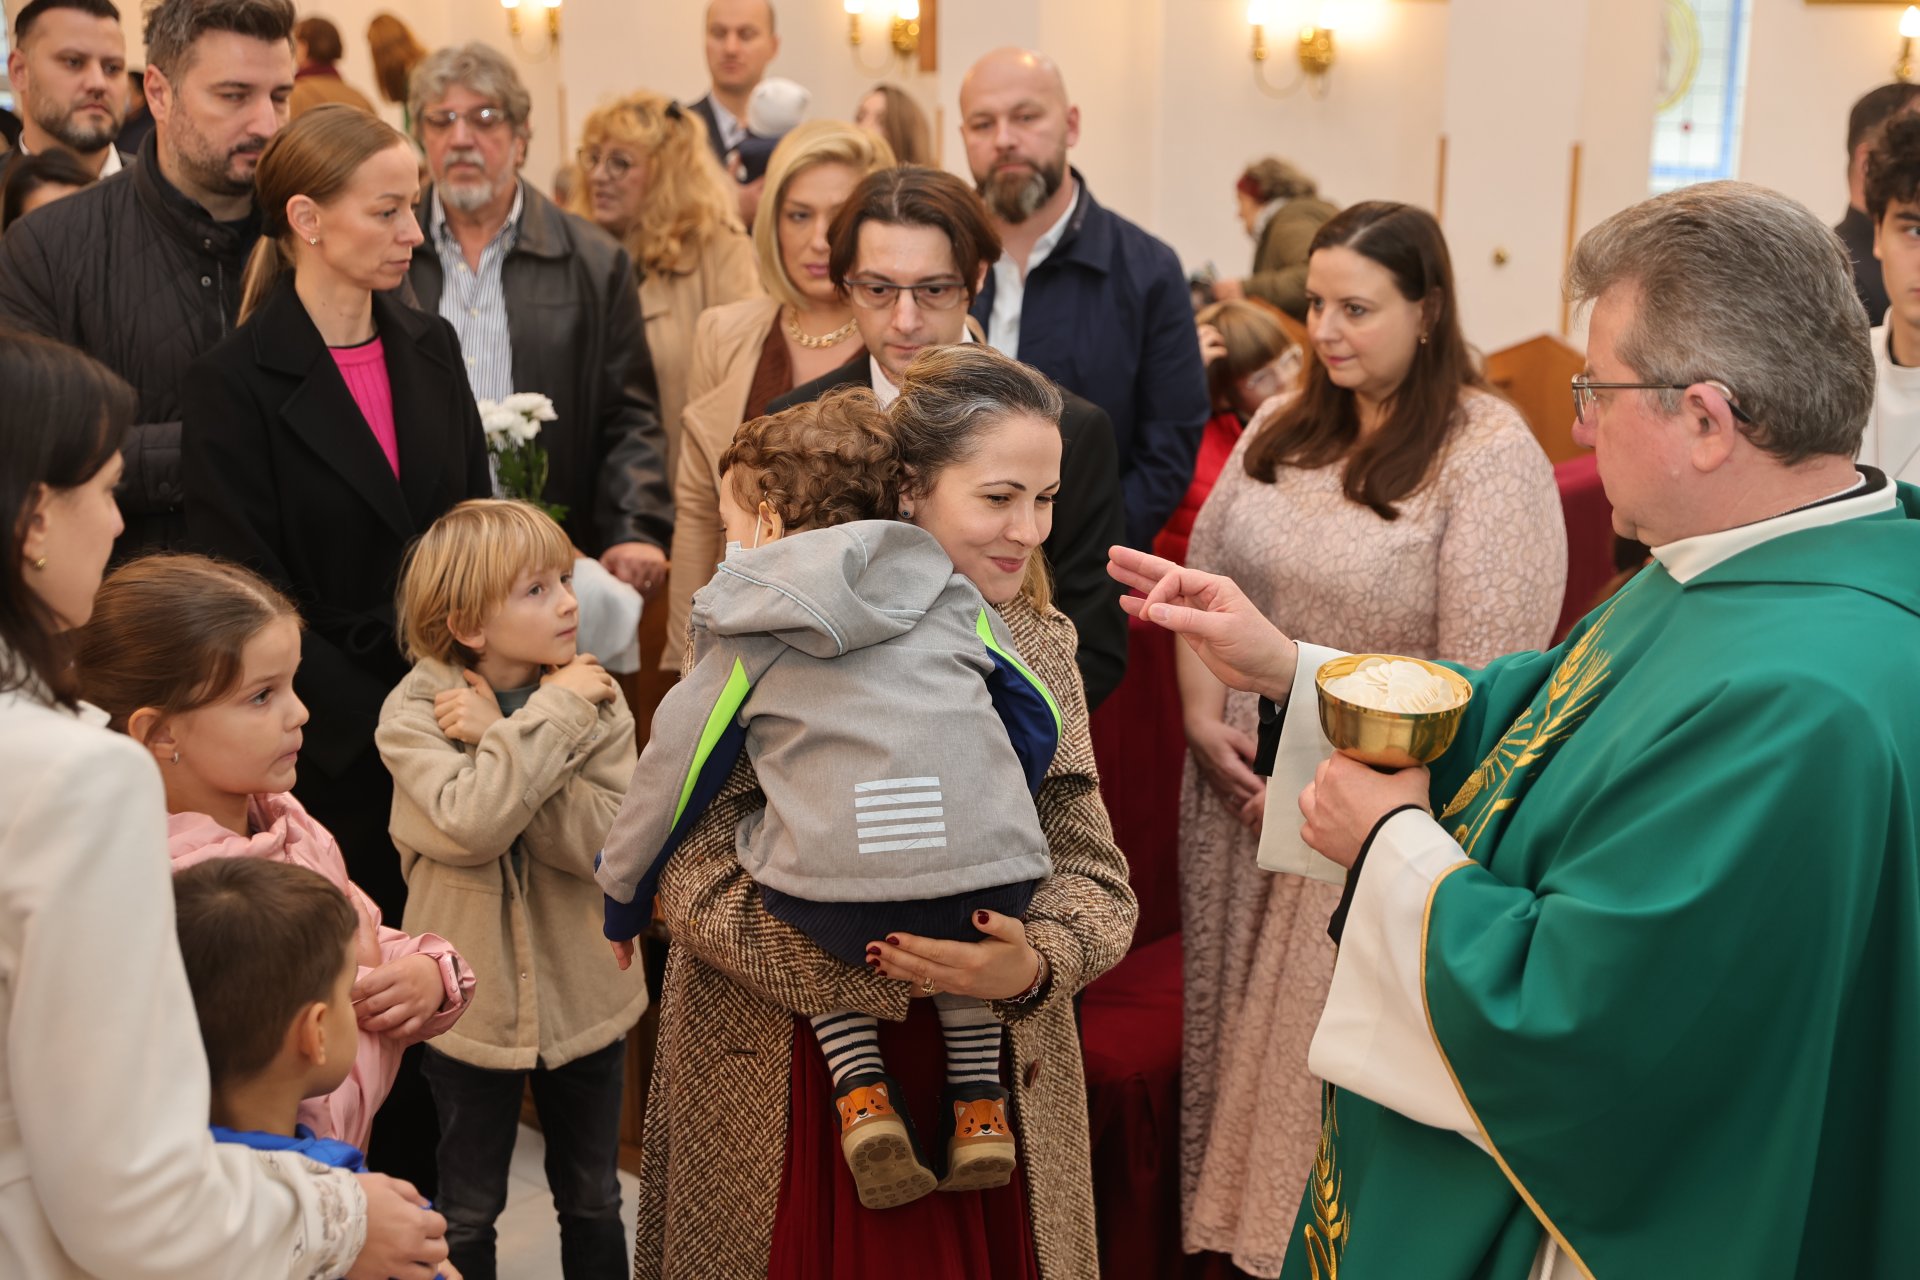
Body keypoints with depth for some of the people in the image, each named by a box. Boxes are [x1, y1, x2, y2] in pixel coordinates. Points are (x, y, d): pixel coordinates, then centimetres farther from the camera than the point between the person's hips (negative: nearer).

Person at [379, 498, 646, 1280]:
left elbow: (602, 841, -21)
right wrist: (552, 715, -26)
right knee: (468, 1213, 16)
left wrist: (496, 738, -23)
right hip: (472, 1003, -2)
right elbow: (471, 826, -30)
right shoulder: (413, 712, -13)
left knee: (592, 1202, 18)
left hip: (584, 998, 2)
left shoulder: (596, 702, -8)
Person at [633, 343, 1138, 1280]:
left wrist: (1033, 964, -22)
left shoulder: (1039, 647, 2)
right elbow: (698, 884, -16)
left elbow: (1095, 877, -1)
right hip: (788, 1088, -3)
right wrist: (885, 966, -24)